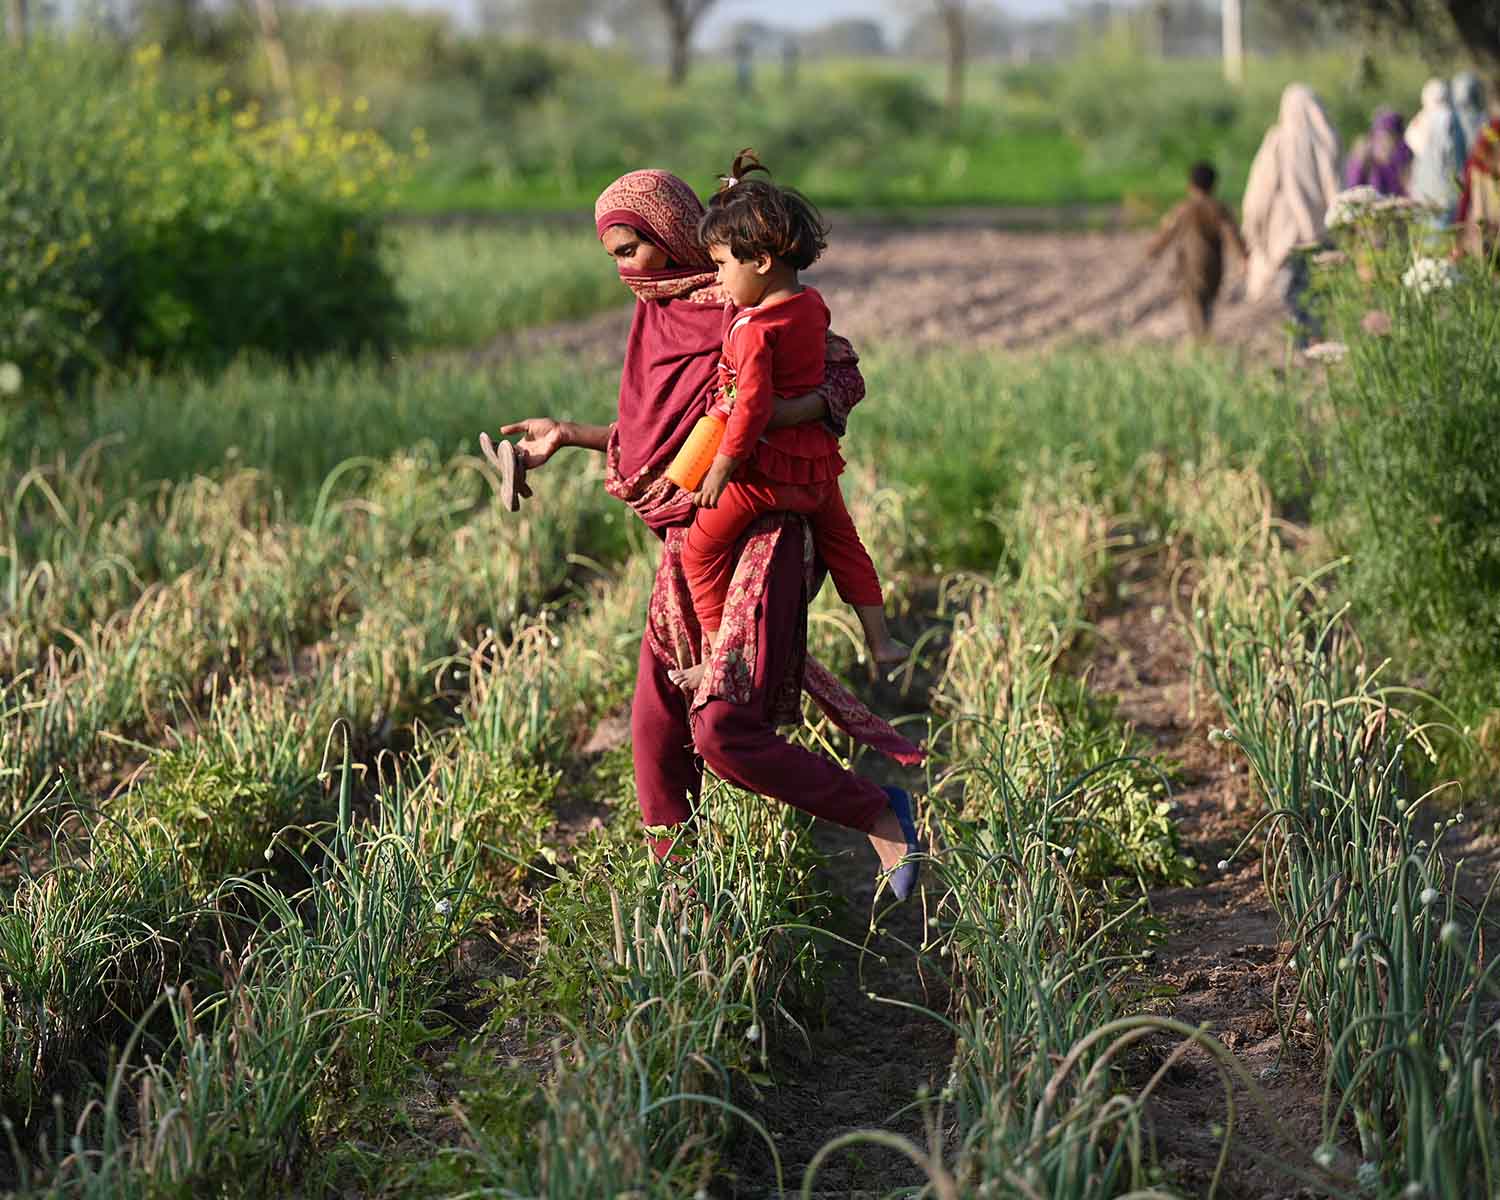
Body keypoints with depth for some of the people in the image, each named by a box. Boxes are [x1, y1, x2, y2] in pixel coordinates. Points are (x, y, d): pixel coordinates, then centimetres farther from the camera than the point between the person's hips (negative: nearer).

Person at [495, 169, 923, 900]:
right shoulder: (657, 319, 13)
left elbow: (846, 378, -9)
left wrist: (772, 413, -27)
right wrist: (568, 435, 20)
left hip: (753, 543, -8)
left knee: (722, 732, -16)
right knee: (656, 732, 8)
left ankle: (879, 816, 0)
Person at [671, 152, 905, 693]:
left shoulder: (752, 330, -22)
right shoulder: (813, 304, 2)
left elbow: (751, 408, -25)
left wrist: (720, 470, -17)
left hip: (764, 466, -8)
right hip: (815, 459, 8)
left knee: (701, 550, 7)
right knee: (840, 540, 25)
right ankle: (879, 638, 28)